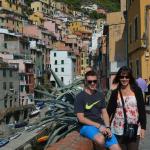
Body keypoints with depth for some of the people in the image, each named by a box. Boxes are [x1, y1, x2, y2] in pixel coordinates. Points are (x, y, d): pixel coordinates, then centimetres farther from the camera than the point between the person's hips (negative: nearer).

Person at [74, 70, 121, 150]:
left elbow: (104, 113, 12)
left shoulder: (99, 95, 11)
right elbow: (81, 118, -10)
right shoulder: (80, 97, -5)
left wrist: (107, 127, -7)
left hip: (101, 126, 5)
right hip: (86, 126, -5)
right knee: (101, 139, -36)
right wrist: (98, 126, -16)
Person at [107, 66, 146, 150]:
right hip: (118, 129, 1)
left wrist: (143, 127, -4)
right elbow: (109, 110, 6)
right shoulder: (115, 92, 3)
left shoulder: (137, 90, 0)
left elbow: (142, 109, 0)